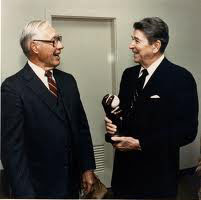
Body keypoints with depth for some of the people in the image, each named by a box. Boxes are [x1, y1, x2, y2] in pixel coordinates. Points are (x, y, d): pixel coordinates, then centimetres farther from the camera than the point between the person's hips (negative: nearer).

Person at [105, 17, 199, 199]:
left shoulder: (181, 78, -14)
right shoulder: (129, 74, 6)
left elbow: (187, 130, -18)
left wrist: (139, 144, -20)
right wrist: (113, 123, -8)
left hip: (158, 171, -5)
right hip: (125, 165, 6)